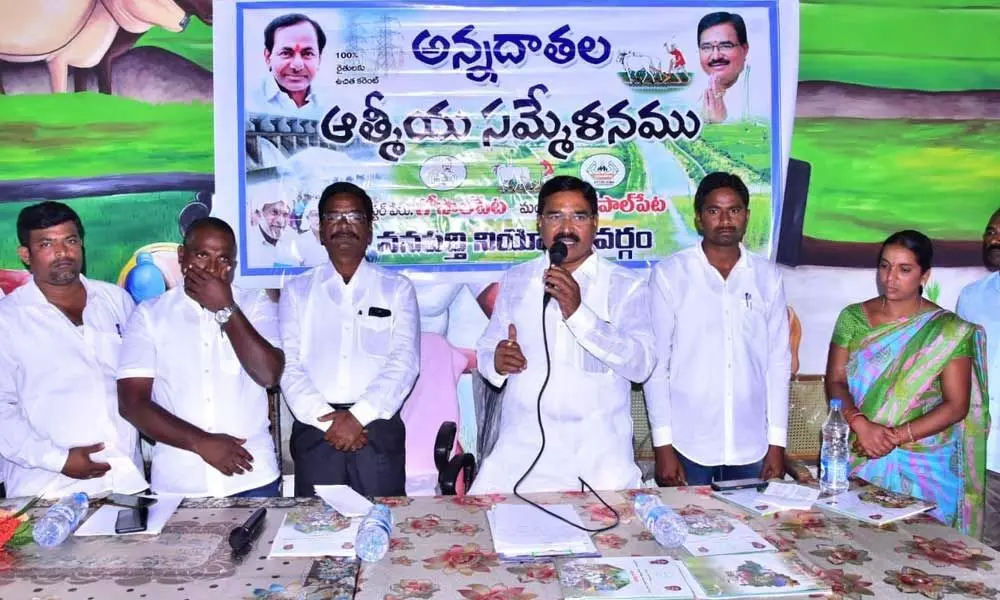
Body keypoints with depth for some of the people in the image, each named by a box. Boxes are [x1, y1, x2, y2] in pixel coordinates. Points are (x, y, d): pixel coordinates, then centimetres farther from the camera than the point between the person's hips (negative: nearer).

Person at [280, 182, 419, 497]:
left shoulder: (397, 288, 7)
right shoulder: (297, 290, 10)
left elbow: (404, 361, -3)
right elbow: (289, 364, 1)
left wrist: (358, 416, -14)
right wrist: (327, 420, -11)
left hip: (377, 428, -1)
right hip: (315, 429, 1)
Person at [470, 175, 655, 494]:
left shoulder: (626, 285, 1)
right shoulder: (514, 281, 12)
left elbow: (641, 364, -10)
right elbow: (486, 349, 15)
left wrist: (578, 313, -19)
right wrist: (496, 361, -8)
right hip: (522, 448, 2)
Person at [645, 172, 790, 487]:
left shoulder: (767, 276, 5)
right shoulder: (669, 274, -4)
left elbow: (779, 361, 6)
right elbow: (656, 361, -4)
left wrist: (777, 443, 4)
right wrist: (662, 444, -6)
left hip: (751, 446, 3)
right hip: (688, 444, -2)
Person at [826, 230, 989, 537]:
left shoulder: (948, 331, -1)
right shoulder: (853, 318, 5)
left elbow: (957, 405, -5)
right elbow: (835, 381, 1)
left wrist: (896, 436, -15)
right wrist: (861, 425, -17)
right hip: (856, 461, 1)